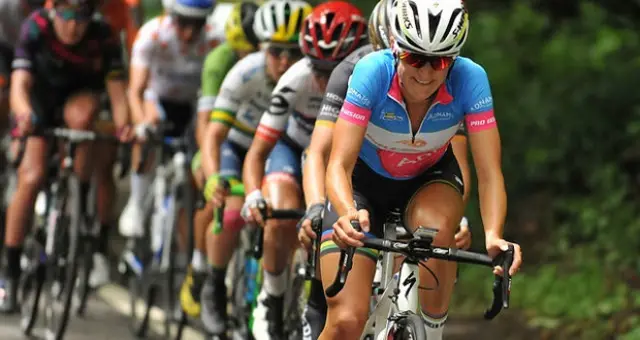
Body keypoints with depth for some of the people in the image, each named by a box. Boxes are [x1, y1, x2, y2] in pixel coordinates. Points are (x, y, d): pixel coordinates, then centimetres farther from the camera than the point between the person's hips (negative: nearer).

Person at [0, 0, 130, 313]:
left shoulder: (102, 37, -24)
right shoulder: (36, 28, -28)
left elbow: (117, 90, -27)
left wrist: (123, 125, -48)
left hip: (79, 96, 1)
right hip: (39, 101, -1)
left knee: (80, 115, -36)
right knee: (32, 179, -17)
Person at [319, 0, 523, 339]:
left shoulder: (469, 79, -28)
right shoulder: (373, 72, -31)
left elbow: (489, 173, -29)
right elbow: (339, 164, -35)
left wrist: (493, 235, -47)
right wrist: (348, 213, -56)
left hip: (429, 180, 1)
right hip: (364, 181, -1)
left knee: (434, 228, -37)